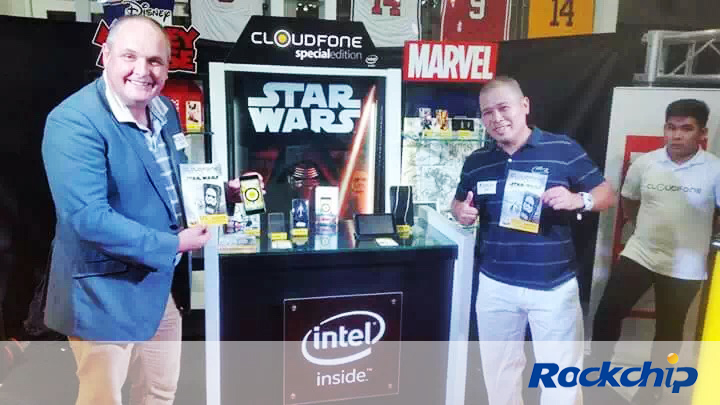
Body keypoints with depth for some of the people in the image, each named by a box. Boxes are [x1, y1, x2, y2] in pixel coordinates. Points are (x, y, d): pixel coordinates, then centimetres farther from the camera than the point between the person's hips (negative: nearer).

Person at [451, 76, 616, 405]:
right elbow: (459, 203, 14)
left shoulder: (564, 149, -7)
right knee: (499, 372, 20)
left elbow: (607, 193, -2)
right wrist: (462, 213, -9)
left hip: (555, 286, -3)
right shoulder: (476, 162, 3)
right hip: (495, 286, 3)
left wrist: (578, 200, -24)